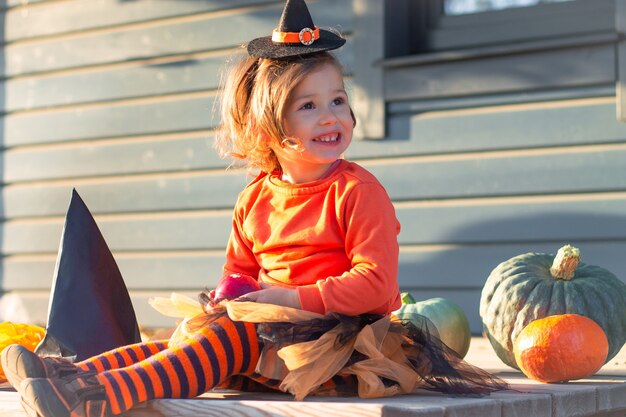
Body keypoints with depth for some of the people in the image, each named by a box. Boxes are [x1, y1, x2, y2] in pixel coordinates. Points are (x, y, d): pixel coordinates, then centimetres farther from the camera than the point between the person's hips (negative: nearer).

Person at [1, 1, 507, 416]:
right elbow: (240, 269, 22)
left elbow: (375, 282, -16)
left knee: (232, 334, -26)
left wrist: (294, 298, -20)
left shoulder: (357, 191, -8)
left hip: (342, 334, -7)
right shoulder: (256, 197, 12)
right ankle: (76, 375, -30)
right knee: (193, 334, -14)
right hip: (271, 325, 7)